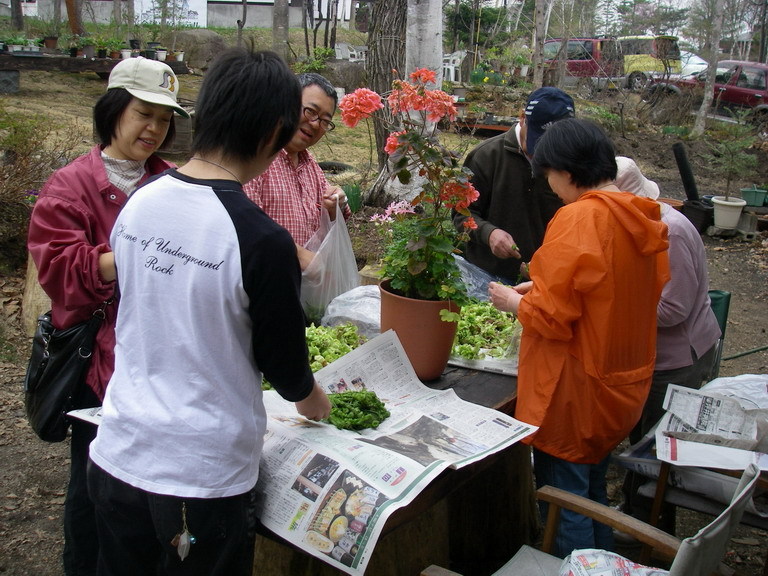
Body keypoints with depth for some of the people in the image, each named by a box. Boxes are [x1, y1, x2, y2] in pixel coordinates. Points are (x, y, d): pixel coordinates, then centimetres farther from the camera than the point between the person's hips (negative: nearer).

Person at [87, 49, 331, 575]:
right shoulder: (263, 241, -23)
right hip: (203, 475, -5)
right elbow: (284, 360, -10)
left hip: (118, 453, 6)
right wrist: (310, 397, 14)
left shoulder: (140, 201, -5)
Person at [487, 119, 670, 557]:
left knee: (564, 501, 8)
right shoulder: (642, 217, 2)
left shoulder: (578, 219, -22)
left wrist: (513, 301, -2)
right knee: (594, 488, 25)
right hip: (625, 385, 9)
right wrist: (542, 288, 11)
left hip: (577, 393, -9)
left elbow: (551, 315, -22)